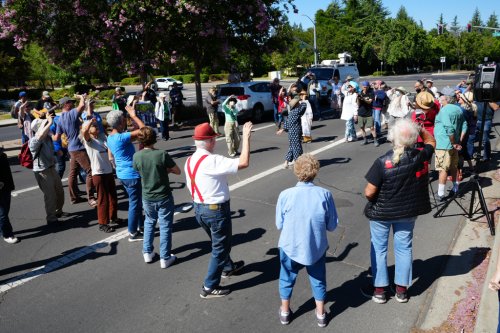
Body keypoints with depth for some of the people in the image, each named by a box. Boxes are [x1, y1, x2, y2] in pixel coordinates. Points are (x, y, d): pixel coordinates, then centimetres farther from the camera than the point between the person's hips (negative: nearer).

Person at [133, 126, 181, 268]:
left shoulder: (136, 156, -10)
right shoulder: (162, 154, -20)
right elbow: (177, 171, -9)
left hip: (147, 197, 4)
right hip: (164, 197, -3)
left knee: (149, 222, 25)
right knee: (165, 226, 9)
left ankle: (147, 253, 30)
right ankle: (165, 258, 16)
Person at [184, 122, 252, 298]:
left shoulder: (189, 161, 1)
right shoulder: (213, 161, -25)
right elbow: (244, 162, -30)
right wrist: (246, 137, -22)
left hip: (198, 209, 8)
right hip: (216, 210, -8)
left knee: (218, 242, 29)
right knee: (220, 247, 9)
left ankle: (228, 267, 51)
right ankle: (209, 288, 18)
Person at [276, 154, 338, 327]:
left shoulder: (285, 195, -19)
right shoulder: (325, 194, -17)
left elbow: (279, 224, -7)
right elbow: (332, 225, -7)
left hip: (290, 247, 0)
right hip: (316, 248, 1)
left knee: (287, 279, 23)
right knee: (318, 280, 24)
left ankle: (285, 312, 41)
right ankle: (321, 315, 39)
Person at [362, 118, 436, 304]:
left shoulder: (382, 163, -27)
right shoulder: (421, 157, -15)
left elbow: (369, 192, -22)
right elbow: (431, 141, 10)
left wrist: (374, 202, -2)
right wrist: (419, 128, -1)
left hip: (381, 213, -3)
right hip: (408, 212, 4)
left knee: (379, 248, 14)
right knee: (404, 248, 19)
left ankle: (379, 290, 25)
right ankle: (401, 290, 31)